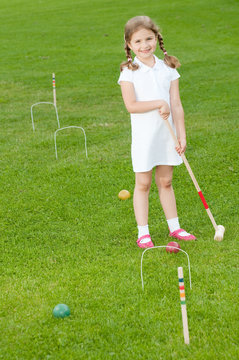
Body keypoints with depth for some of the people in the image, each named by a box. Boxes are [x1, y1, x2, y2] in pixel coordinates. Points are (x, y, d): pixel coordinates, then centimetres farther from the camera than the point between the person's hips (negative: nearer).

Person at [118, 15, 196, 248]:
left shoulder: (168, 69, 2)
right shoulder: (129, 71, -7)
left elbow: (176, 106, 1)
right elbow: (131, 105, -16)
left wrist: (182, 135, -3)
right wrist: (159, 104, -20)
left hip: (166, 135, 3)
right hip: (143, 136, -3)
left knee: (165, 181, 13)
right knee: (143, 184, 4)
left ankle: (174, 227, 24)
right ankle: (143, 233, 12)